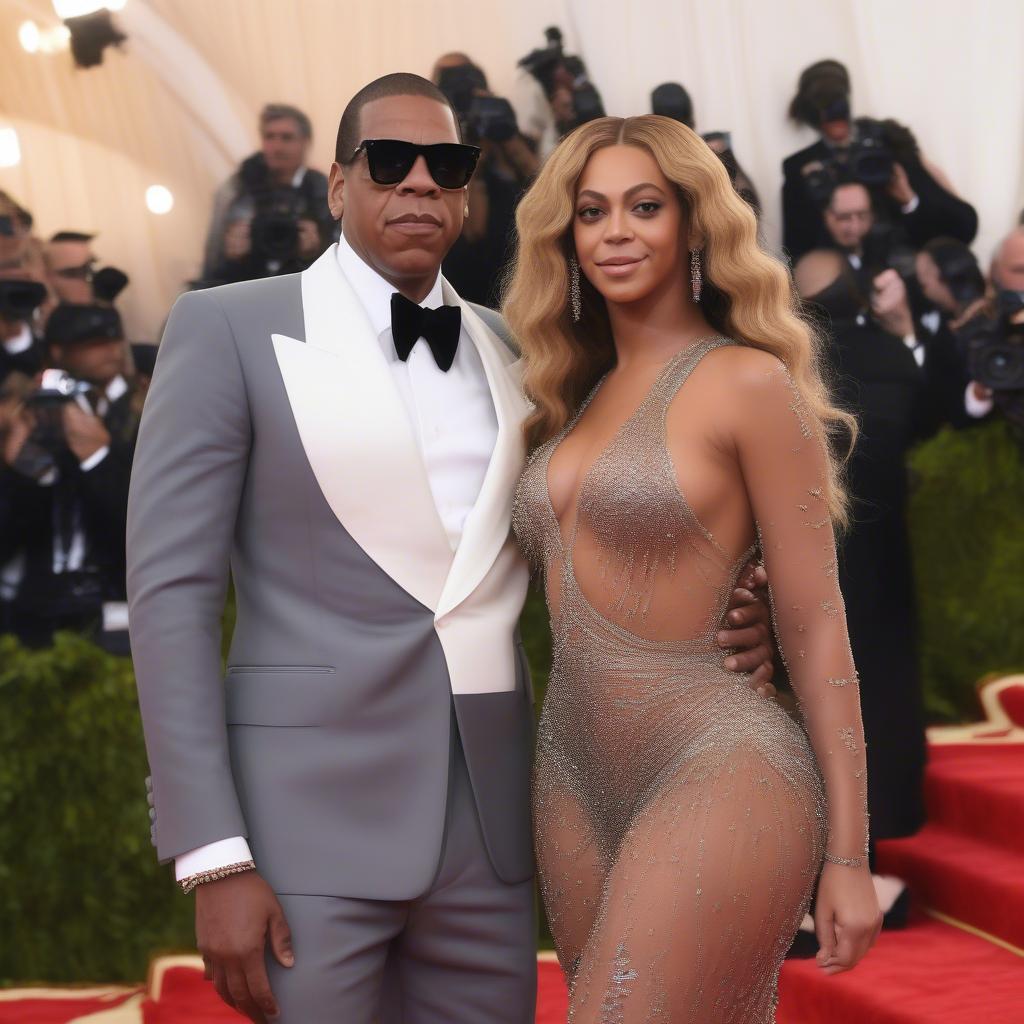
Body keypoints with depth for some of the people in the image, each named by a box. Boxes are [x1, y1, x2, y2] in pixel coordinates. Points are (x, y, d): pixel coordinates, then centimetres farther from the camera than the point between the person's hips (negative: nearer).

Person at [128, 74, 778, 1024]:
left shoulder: (512, 352, 12)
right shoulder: (228, 329, -2)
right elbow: (171, 590, -6)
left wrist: (723, 623, -3)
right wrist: (214, 859, -14)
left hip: (491, 816, 5)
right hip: (312, 817, -4)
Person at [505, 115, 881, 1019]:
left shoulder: (747, 383, -5)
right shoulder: (577, 394, 15)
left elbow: (814, 622, -5)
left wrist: (848, 857, -7)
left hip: (716, 774, -7)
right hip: (574, 781, 7)